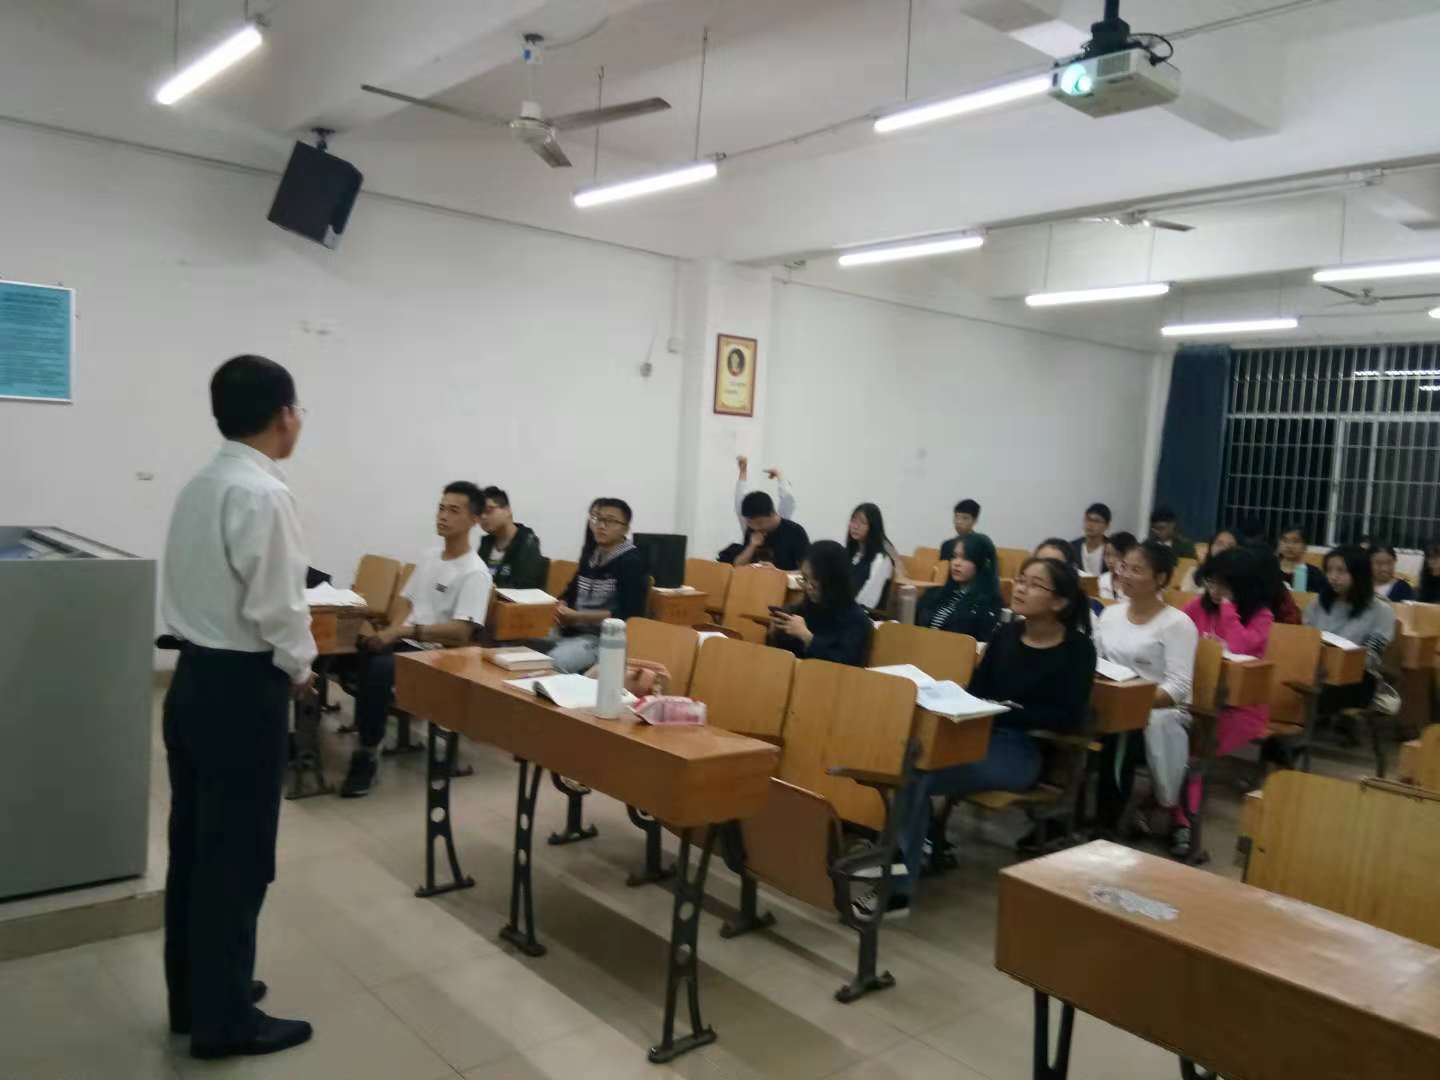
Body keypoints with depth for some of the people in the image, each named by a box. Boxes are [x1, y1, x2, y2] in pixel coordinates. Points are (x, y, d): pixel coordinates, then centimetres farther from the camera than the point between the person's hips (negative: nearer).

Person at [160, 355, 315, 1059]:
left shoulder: (198, 486, 8)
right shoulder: (264, 495, -19)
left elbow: (183, 587, 12)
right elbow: (275, 607, -22)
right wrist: (299, 668, -3)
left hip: (194, 677, 9)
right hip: (241, 688, -9)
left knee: (193, 846, 17)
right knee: (236, 857, 3)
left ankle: (193, 995, 33)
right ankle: (223, 1020, 17)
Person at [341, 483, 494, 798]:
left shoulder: (474, 573, -12)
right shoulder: (428, 557, 14)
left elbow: (461, 632, -22)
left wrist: (405, 631, -28)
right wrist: (390, 632, -4)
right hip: (405, 643, 7)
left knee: (378, 669, -32)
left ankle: (368, 756, -17)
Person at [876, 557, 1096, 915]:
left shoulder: (1078, 649, -4)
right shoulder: (1007, 633, 12)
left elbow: (1069, 718, -12)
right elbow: (977, 689, 12)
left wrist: (1010, 711, -17)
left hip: (1023, 751, -6)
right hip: (981, 735, 6)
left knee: (918, 776, -27)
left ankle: (898, 886, -17)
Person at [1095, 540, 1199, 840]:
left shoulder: (1177, 623, -6)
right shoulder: (1111, 613, 12)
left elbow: (1178, 687, -14)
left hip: (1160, 710, -5)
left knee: (1120, 736, -34)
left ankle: (1106, 826, -15)